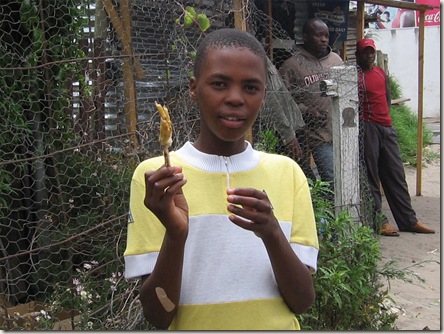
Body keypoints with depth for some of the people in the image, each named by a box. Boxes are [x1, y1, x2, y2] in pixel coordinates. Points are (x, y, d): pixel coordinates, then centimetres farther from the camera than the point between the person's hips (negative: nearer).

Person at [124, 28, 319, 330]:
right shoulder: (154, 176, -11)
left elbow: (303, 302, -8)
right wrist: (175, 234, -28)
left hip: (277, 323, 2)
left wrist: (272, 234, -24)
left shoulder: (287, 172, -5)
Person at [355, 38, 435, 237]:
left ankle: (408, 220, 16)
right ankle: (378, 221, 3)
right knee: (371, 176, -3)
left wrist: (385, 116, 14)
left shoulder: (381, 73, 17)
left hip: (386, 127, 8)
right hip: (367, 128, -7)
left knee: (396, 175, 10)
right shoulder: (355, 75, -5)